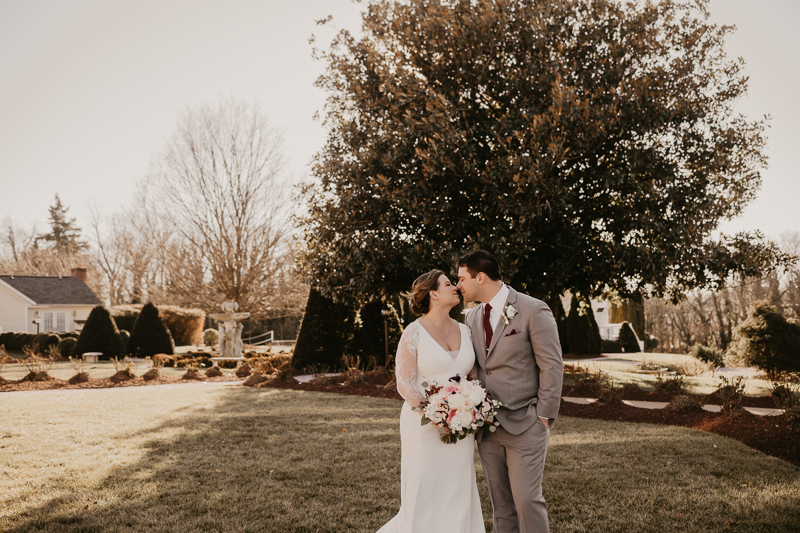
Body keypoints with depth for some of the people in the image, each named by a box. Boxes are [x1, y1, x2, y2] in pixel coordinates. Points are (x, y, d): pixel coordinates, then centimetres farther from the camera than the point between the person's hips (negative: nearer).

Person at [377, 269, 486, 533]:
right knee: (425, 499, 1)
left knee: (459, 496, 8)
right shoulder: (414, 332, -8)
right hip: (424, 424, -5)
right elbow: (405, 384, -10)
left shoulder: (464, 331, 9)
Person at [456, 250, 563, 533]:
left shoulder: (534, 311, -8)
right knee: (500, 502, 10)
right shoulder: (472, 318, 11)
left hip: (524, 425, -6)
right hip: (487, 428, 6)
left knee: (527, 499, -6)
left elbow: (552, 366, -9)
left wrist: (544, 417, -11)